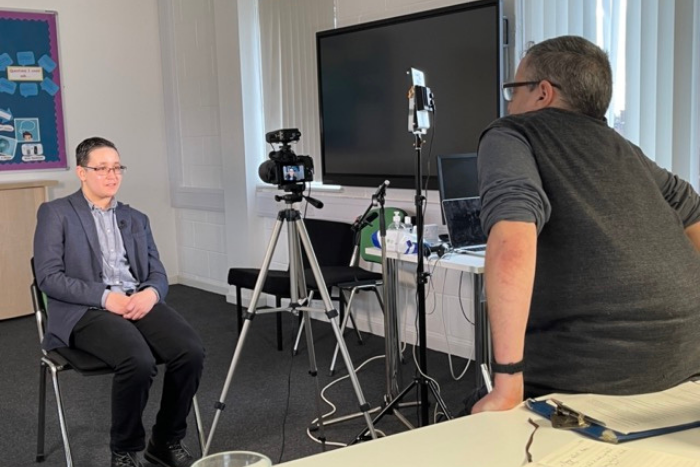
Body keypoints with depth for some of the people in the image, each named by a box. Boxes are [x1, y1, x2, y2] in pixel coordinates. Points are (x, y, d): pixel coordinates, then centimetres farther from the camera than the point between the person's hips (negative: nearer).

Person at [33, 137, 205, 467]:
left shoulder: (136, 219, 20)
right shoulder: (55, 213, 5)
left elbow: (157, 272, 14)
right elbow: (48, 278, -6)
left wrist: (151, 293, -12)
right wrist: (105, 297, -17)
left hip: (140, 302, 5)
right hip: (87, 310, -4)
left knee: (191, 350, -24)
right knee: (138, 360, -34)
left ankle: (167, 440, -1)